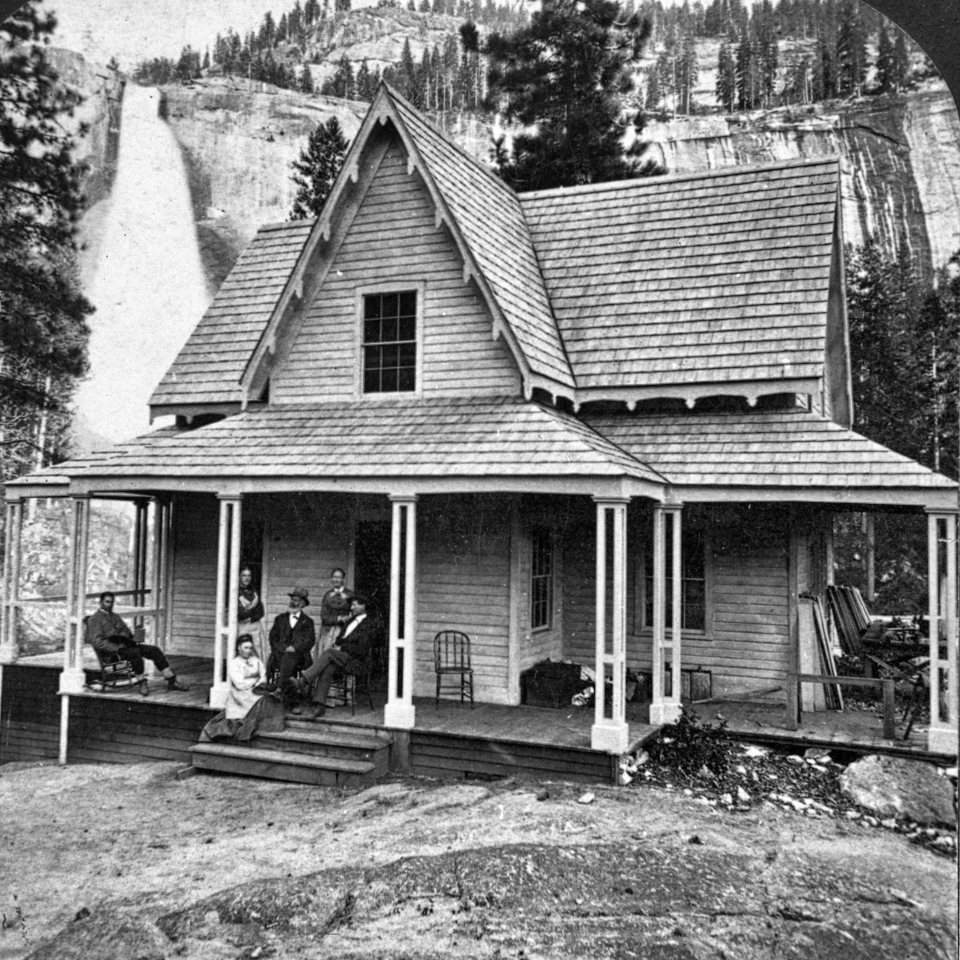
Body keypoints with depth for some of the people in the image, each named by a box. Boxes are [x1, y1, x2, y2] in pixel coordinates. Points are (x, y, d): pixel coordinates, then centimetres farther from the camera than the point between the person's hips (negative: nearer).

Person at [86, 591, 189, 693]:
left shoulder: (115, 617, 25)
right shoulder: (94, 619, 0)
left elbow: (127, 631, 24)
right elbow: (97, 642, -12)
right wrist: (117, 648, -21)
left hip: (124, 645, 7)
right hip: (110, 651, -7)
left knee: (154, 650, -9)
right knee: (135, 652, -36)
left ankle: (172, 681, -10)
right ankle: (142, 683, -23)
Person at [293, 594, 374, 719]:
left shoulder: (368, 625, -4)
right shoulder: (352, 621, 23)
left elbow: (361, 650, -11)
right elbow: (341, 639, 25)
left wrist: (341, 648, -11)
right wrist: (337, 646, 2)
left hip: (357, 662, -6)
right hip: (342, 657, 6)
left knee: (328, 653, -28)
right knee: (327, 670, -25)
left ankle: (303, 682, -33)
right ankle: (318, 706, -31)